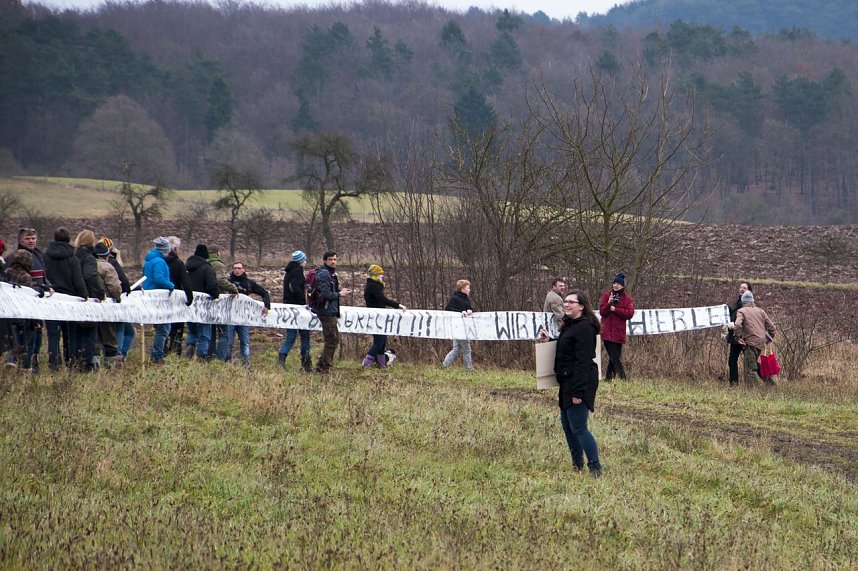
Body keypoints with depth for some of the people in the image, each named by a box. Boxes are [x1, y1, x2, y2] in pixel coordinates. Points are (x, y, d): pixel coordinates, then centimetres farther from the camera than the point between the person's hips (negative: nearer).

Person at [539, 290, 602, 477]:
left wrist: (578, 391, -25)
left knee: (578, 428, -10)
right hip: (567, 382, 11)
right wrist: (548, 340, 10)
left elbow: (583, 361, -22)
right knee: (567, 424, 16)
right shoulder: (570, 326, 15)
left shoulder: (584, 328, -17)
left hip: (580, 383, -11)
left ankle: (595, 468, -4)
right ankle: (578, 465, 27)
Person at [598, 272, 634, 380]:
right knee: (614, 356, -10)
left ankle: (608, 377, 15)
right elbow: (602, 312, -4)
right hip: (607, 331, -2)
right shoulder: (607, 295, 4)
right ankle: (622, 378, -12)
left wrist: (615, 309, -13)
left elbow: (630, 313, -7)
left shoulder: (627, 298, 6)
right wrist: (608, 303, -21)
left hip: (619, 332, 2)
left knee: (614, 356, 6)